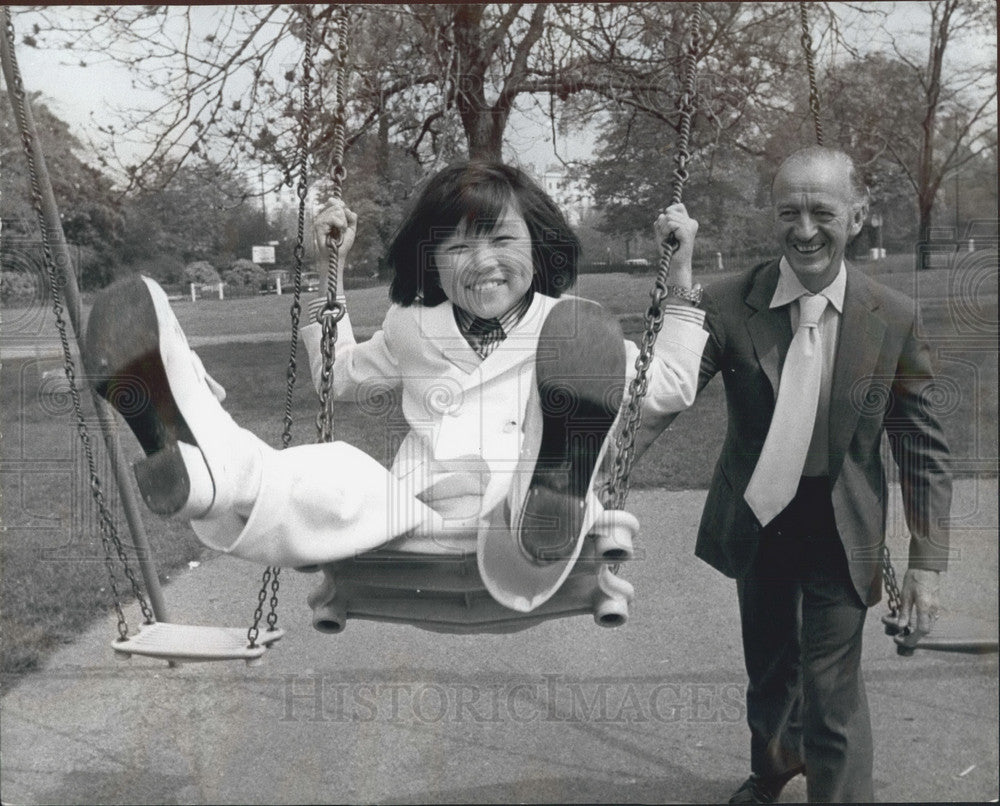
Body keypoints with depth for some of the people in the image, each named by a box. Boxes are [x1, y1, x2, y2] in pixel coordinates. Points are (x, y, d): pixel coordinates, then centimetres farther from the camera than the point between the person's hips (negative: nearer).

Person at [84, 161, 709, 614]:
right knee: (344, 476, -32)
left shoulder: (569, 327, 18)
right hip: (425, 521, 2)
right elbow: (341, 378, 42)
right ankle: (211, 467, -63)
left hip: (513, 525, -2)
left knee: (572, 361, -30)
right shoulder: (415, 330, 26)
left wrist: (680, 277, 15)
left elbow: (670, 389, 22)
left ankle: (553, 505, -62)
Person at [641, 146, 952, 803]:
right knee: (768, 670, 24)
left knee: (832, 694, -3)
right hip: (756, 520, 2)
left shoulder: (893, 318, -12)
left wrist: (927, 562, -8)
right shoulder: (729, 305, -14)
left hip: (841, 530, -2)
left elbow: (923, 448, -6)